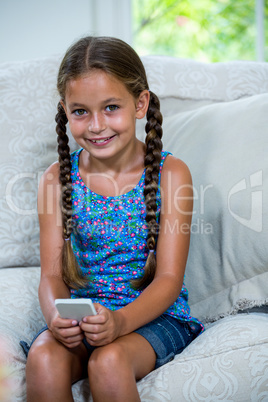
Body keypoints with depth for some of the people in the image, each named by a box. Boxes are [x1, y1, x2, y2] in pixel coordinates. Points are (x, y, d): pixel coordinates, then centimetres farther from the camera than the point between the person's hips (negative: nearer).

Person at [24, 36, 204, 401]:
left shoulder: (170, 174, -7)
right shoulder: (57, 178, 1)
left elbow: (168, 278, -10)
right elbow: (53, 274, 0)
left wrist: (121, 321, -30)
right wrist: (56, 316, -24)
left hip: (155, 313, -2)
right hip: (82, 313, 3)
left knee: (108, 362, -32)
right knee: (43, 359, -28)